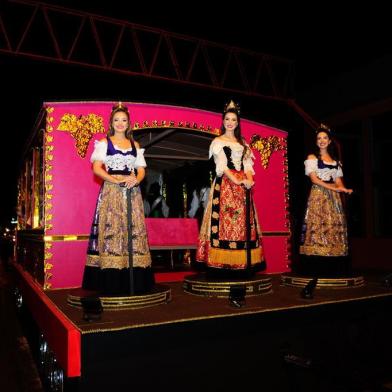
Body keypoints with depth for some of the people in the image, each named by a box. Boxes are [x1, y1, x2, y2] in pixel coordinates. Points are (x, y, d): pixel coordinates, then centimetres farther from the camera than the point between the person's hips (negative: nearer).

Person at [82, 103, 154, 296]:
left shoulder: (135, 145, 17)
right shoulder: (104, 143, 8)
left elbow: (141, 170, 12)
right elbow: (96, 168, -3)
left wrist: (135, 180, -11)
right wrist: (116, 180, -16)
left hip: (132, 192, 3)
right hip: (111, 192, -3)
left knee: (134, 231, -1)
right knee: (110, 231, -9)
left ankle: (135, 283, 5)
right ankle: (111, 284, -5)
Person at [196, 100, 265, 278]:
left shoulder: (242, 143, 20)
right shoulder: (218, 142, 5)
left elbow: (247, 163, 11)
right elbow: (221, 165, -7)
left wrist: (249, 179, -10)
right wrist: (237, 181, -18)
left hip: (242, 184, 5)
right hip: (225, 184, -5)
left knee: (243, 222, 2)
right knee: (225, 221, -11)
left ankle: (242, 263, 6)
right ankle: (223, 264, -8)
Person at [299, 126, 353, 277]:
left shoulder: (336, 160, 20)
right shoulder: (312, 157, 6)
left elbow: (338, 180, 14)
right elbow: (314, 179, -6)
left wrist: (342, 189, -9)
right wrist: (334, 188, -14)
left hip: (333, 198, 5)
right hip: (318, 196, -5)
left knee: (335, 227, -2)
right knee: (318, 226, -11)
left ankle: (334, 269, 2)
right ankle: (317, 269, -10)